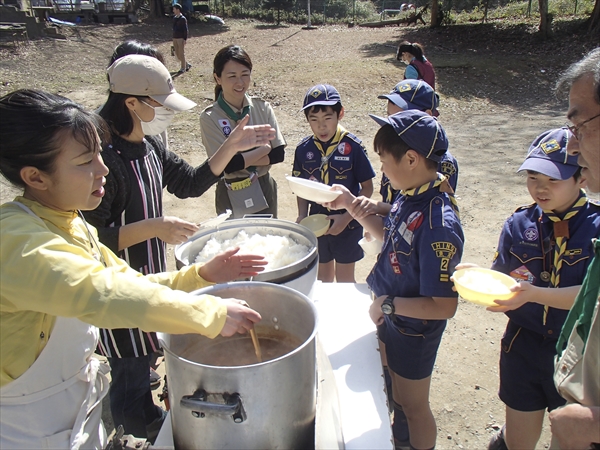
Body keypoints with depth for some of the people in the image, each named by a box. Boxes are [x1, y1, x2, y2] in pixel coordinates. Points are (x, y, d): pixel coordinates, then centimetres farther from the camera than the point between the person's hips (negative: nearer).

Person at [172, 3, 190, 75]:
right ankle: (187, 65, 22)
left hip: (181, 38, -8)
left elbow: (185, 30, -11)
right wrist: (173, 38, 19)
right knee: (177, 54, 8)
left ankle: (183, 68, 8)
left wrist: (185, 39, -15)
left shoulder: (183, 19, -10)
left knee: (181, 54, -2)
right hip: (175, 38, 8)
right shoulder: (174, 18, 12)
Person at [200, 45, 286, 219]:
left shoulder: (262, 108, -4)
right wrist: (264, 148, -12)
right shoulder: (210, 117, -13)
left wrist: (243, 159, -16)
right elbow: (227, 164, -19)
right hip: (232, 195, -3)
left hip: (265, 188, 3)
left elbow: (278, 154, -6)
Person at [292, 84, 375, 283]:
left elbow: (367, 187, -10)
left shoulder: (353, 146, -16)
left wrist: (347, 217, -19)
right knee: (323, 278, 20)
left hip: (347, 223, -3)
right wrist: (302, 215, -10)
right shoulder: (303, 149, -5)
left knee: (344, 280, 11)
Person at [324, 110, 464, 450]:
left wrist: (388, 304, -26)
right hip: (391, 320, 9)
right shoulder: (411, 196, -11)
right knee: (396, 394, 33)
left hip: (414, 331, -9)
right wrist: (352, 205, 0)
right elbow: (390, 235, 8)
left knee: (414, 405, 19)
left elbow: (444, 306, -32)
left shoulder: (439, 226, -36)